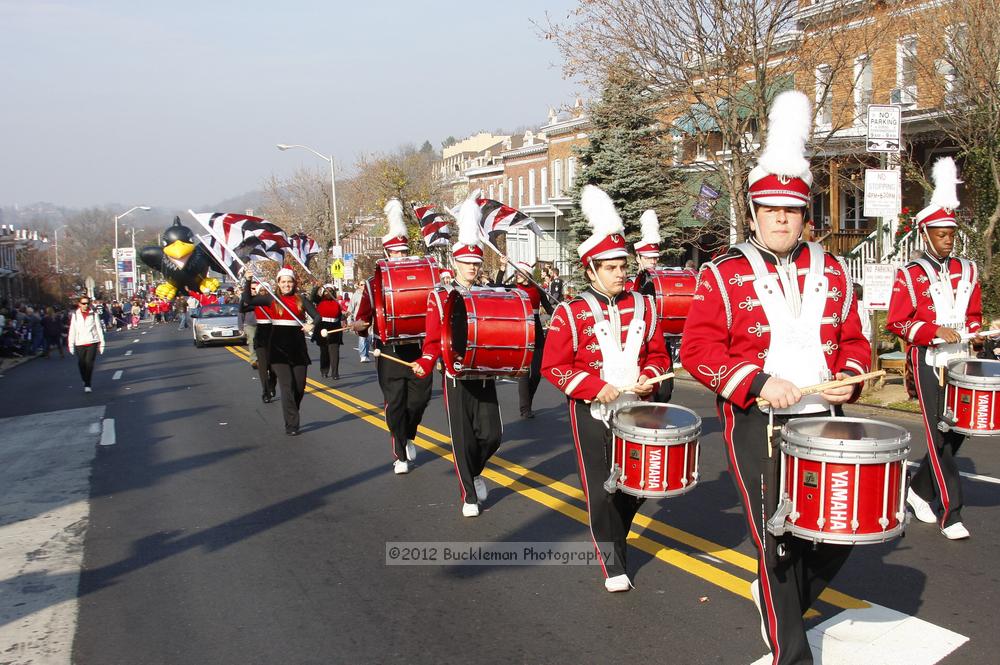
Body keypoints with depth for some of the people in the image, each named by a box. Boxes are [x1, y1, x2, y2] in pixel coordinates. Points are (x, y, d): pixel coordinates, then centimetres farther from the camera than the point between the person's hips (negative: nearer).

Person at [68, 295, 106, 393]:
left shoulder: (94, 314, 2)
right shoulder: (75, 315, 4)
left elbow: (99, 329, 6)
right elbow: (72, 331, 6)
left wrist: (101, 343, 5)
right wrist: (71, 345, 4)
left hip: (92, 342, -2)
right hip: (80, 344, 2)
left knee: (89, 364, -10)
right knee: (82, 365, 6)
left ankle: (87, 385, -3)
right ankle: (85, 381, 27)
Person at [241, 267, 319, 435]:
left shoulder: (301, 300, 5)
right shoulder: (272, 299, 3)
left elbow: (316, 315, -3)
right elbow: (248, 301, -4)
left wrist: (312, 325, -23)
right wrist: (248, 281, -11)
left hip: (298, 346, 2)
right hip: (278, 347, -2)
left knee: (300, 386, 5)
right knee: (286, 385, -9)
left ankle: (291, 415, 30)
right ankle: (291, 425, -6)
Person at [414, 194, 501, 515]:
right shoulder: (439, 296, -2)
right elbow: (433, 340, -3)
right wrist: (424, 365, -20)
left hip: (485, 375, 3)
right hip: (456, 377, -3)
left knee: (492, 434, 0)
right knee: (463, 437, 1)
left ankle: (475, 472, 30)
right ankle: (469, 495, 16)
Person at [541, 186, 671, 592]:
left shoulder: (644, 306, 4)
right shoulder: (570, 313, -8)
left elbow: (658, 354, 13)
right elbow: (553, 366, -8)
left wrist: (650, 376, -8)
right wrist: (594, 386, -18)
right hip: (592, 411, -4)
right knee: (600, 490, 1)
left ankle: (611, 535, 36)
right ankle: (614, 565, 15)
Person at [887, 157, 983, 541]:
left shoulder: (967, 271, 11)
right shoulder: (910, 276, -3)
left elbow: (974, 315, 20)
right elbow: (896, 323, -6)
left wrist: (972, 332, -1)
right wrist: (935, 331, -18)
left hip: (961, 361, 5)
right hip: (928, 362, -5)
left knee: (958, 431, 8)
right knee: (939, 436, -6)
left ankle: (918, 490, 28)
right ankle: (950, 514, -2)